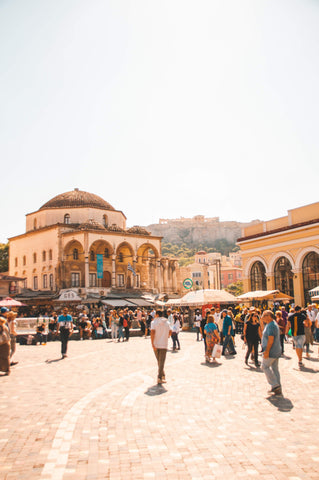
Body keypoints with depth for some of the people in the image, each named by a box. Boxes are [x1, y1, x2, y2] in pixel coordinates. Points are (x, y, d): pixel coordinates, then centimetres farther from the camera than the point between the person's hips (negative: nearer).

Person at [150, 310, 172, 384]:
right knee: (161, 361, 1)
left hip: (156, 344, 0)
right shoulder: (167, 322, 4)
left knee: (159, 361, 17)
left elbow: (152, 332, -17)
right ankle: (159, 378, -8)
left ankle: (163, 375, 26)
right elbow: (170, 332, 12)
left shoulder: (154, 322, -5)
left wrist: (152, 344, -18)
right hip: (164, 344, 0)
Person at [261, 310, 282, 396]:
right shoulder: (273, 324, 16)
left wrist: (266, 351, -24)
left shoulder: (271, 325, -17)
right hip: (276, 351, 10)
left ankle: (275, 385, -3)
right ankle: (278, 389, 14)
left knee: (265, 366, 0)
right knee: (275, 369, 11)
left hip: (271, 351, -10)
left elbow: (271, 339, -24)